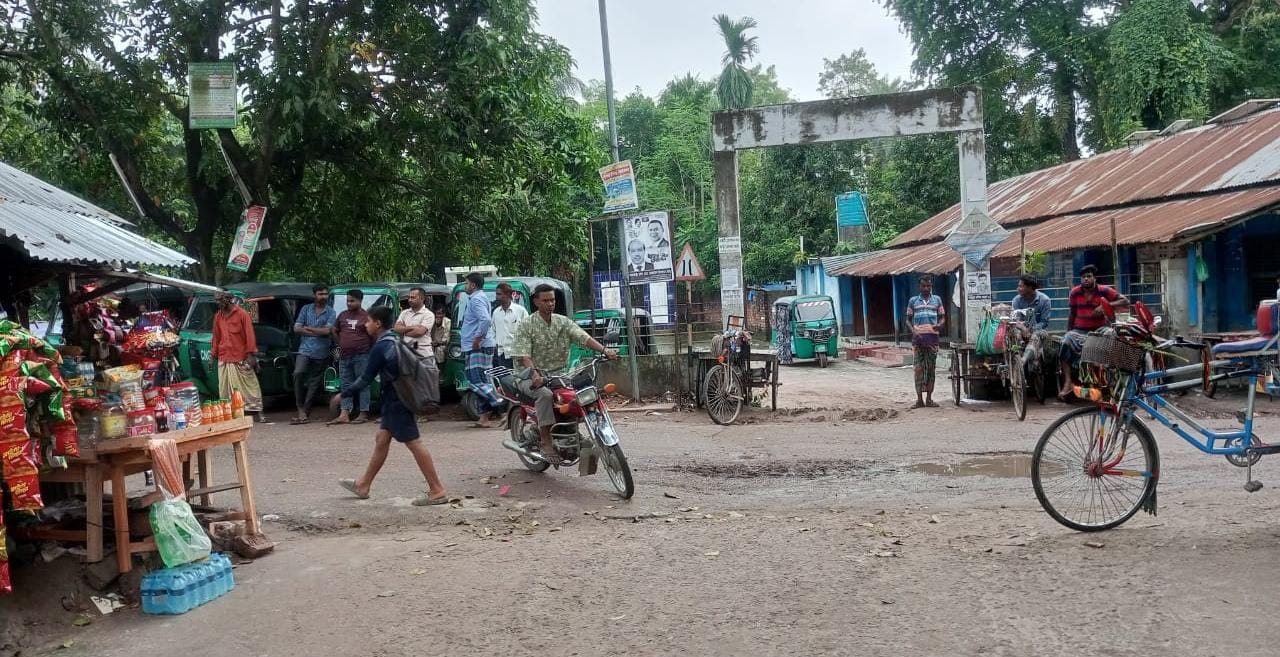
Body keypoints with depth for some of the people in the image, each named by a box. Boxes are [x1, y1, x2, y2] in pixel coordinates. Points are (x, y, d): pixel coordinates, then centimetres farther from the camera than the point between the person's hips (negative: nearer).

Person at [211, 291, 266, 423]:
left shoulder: (242, 314, -4)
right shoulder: (218, 316, 12)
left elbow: (249, 334, -7)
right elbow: (216, 337, 16)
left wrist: (251, 354, -13)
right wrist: (213, 355, 14)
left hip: (241, 359, -5)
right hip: (223, 360, 5)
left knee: (250, 385, -2)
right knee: (225, 388, 6)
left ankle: (258, 412, 0)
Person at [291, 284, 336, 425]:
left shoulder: (330, 312, 4)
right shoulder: (306, 309, 10)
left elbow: (327, 330, -10)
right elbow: (296, 328, 2)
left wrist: (308, 328, -3)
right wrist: (318, 332, -7)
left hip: (321, 353, 0)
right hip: (305, 349, 1)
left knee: (314, 383, 3)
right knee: (298, 373, -21)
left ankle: (305, 411, 12)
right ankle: (301, 409, -13)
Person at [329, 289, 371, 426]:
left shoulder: (366, 317, -6)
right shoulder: (342, 315, 11)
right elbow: (334, 331, 24)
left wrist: (368, 349, 0)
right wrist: (341, 344, 17)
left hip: (361, 356, -6)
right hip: (344, 356, 6)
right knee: (346, 385, 5)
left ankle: (364, 414, 3)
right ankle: (344, 415, 5)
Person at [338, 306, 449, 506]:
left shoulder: (380, 347, -16)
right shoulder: (394, 339, 11)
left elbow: (367, 378, -14)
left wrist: (344, 394, -2)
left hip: (396, 401, -10)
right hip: (395, 400, 10)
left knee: (414, 443, -9)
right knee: (381, 439, 16)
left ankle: (437, 491, -8)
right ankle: (363, 485, 26)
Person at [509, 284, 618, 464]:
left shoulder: (564, 322, 8)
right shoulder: (526, 325, -3)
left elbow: (583, 337, -7)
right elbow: (524, 355, -14)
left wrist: (604, 350, -25)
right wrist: (534, 373, -34)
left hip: (559, 374, 4)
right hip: (533, 376, -4)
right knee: (545, 394, -35)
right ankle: (546, 442, -27)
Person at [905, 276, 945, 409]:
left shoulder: (937, 299, 12)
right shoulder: (913, 301, 10)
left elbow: (942, 317, 14)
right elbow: (908, 320, 11)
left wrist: (939, 325, -9)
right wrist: (913, 331, -8)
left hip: (932, 337, 1)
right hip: (918, 337, -1)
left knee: (931, 368, 3)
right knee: (919, 368, -4)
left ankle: (929, 398, 10)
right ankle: (919, 399, -1)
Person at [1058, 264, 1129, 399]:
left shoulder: (1104, 291, -1)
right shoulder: (1075, 292, 5)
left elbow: (1125, 302, -4)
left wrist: (1106, 305, -16)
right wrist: (1069, 332, 16)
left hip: (1098, 331, -1)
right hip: (1079, 331, 1)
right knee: (1066, 343, -30)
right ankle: (1067, 382, -34)